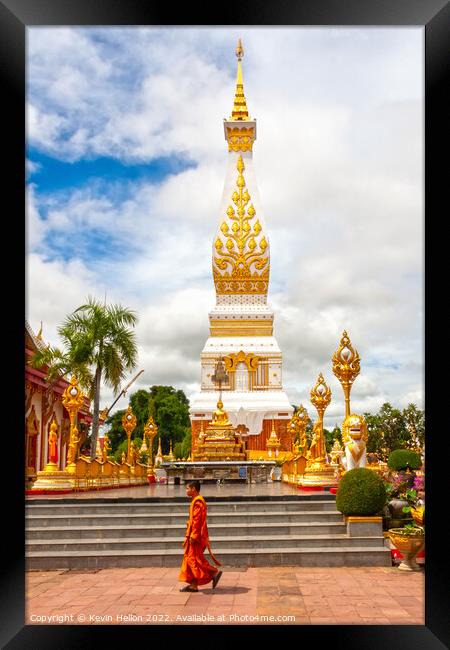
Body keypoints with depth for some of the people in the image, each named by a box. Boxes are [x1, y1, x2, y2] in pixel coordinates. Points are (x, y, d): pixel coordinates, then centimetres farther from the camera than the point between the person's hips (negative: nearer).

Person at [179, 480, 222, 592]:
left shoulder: (198, 501, -17)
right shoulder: (196, 501, 15)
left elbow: (197, 520, -22)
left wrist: (193, 536, -22)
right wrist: (188, 535, 23)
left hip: (197, 536, -10)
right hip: (195, 536, 10)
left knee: (194, 558, -6)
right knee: (189, 558, 10)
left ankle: (215, 572, -1)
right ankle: (193, 585, 12)